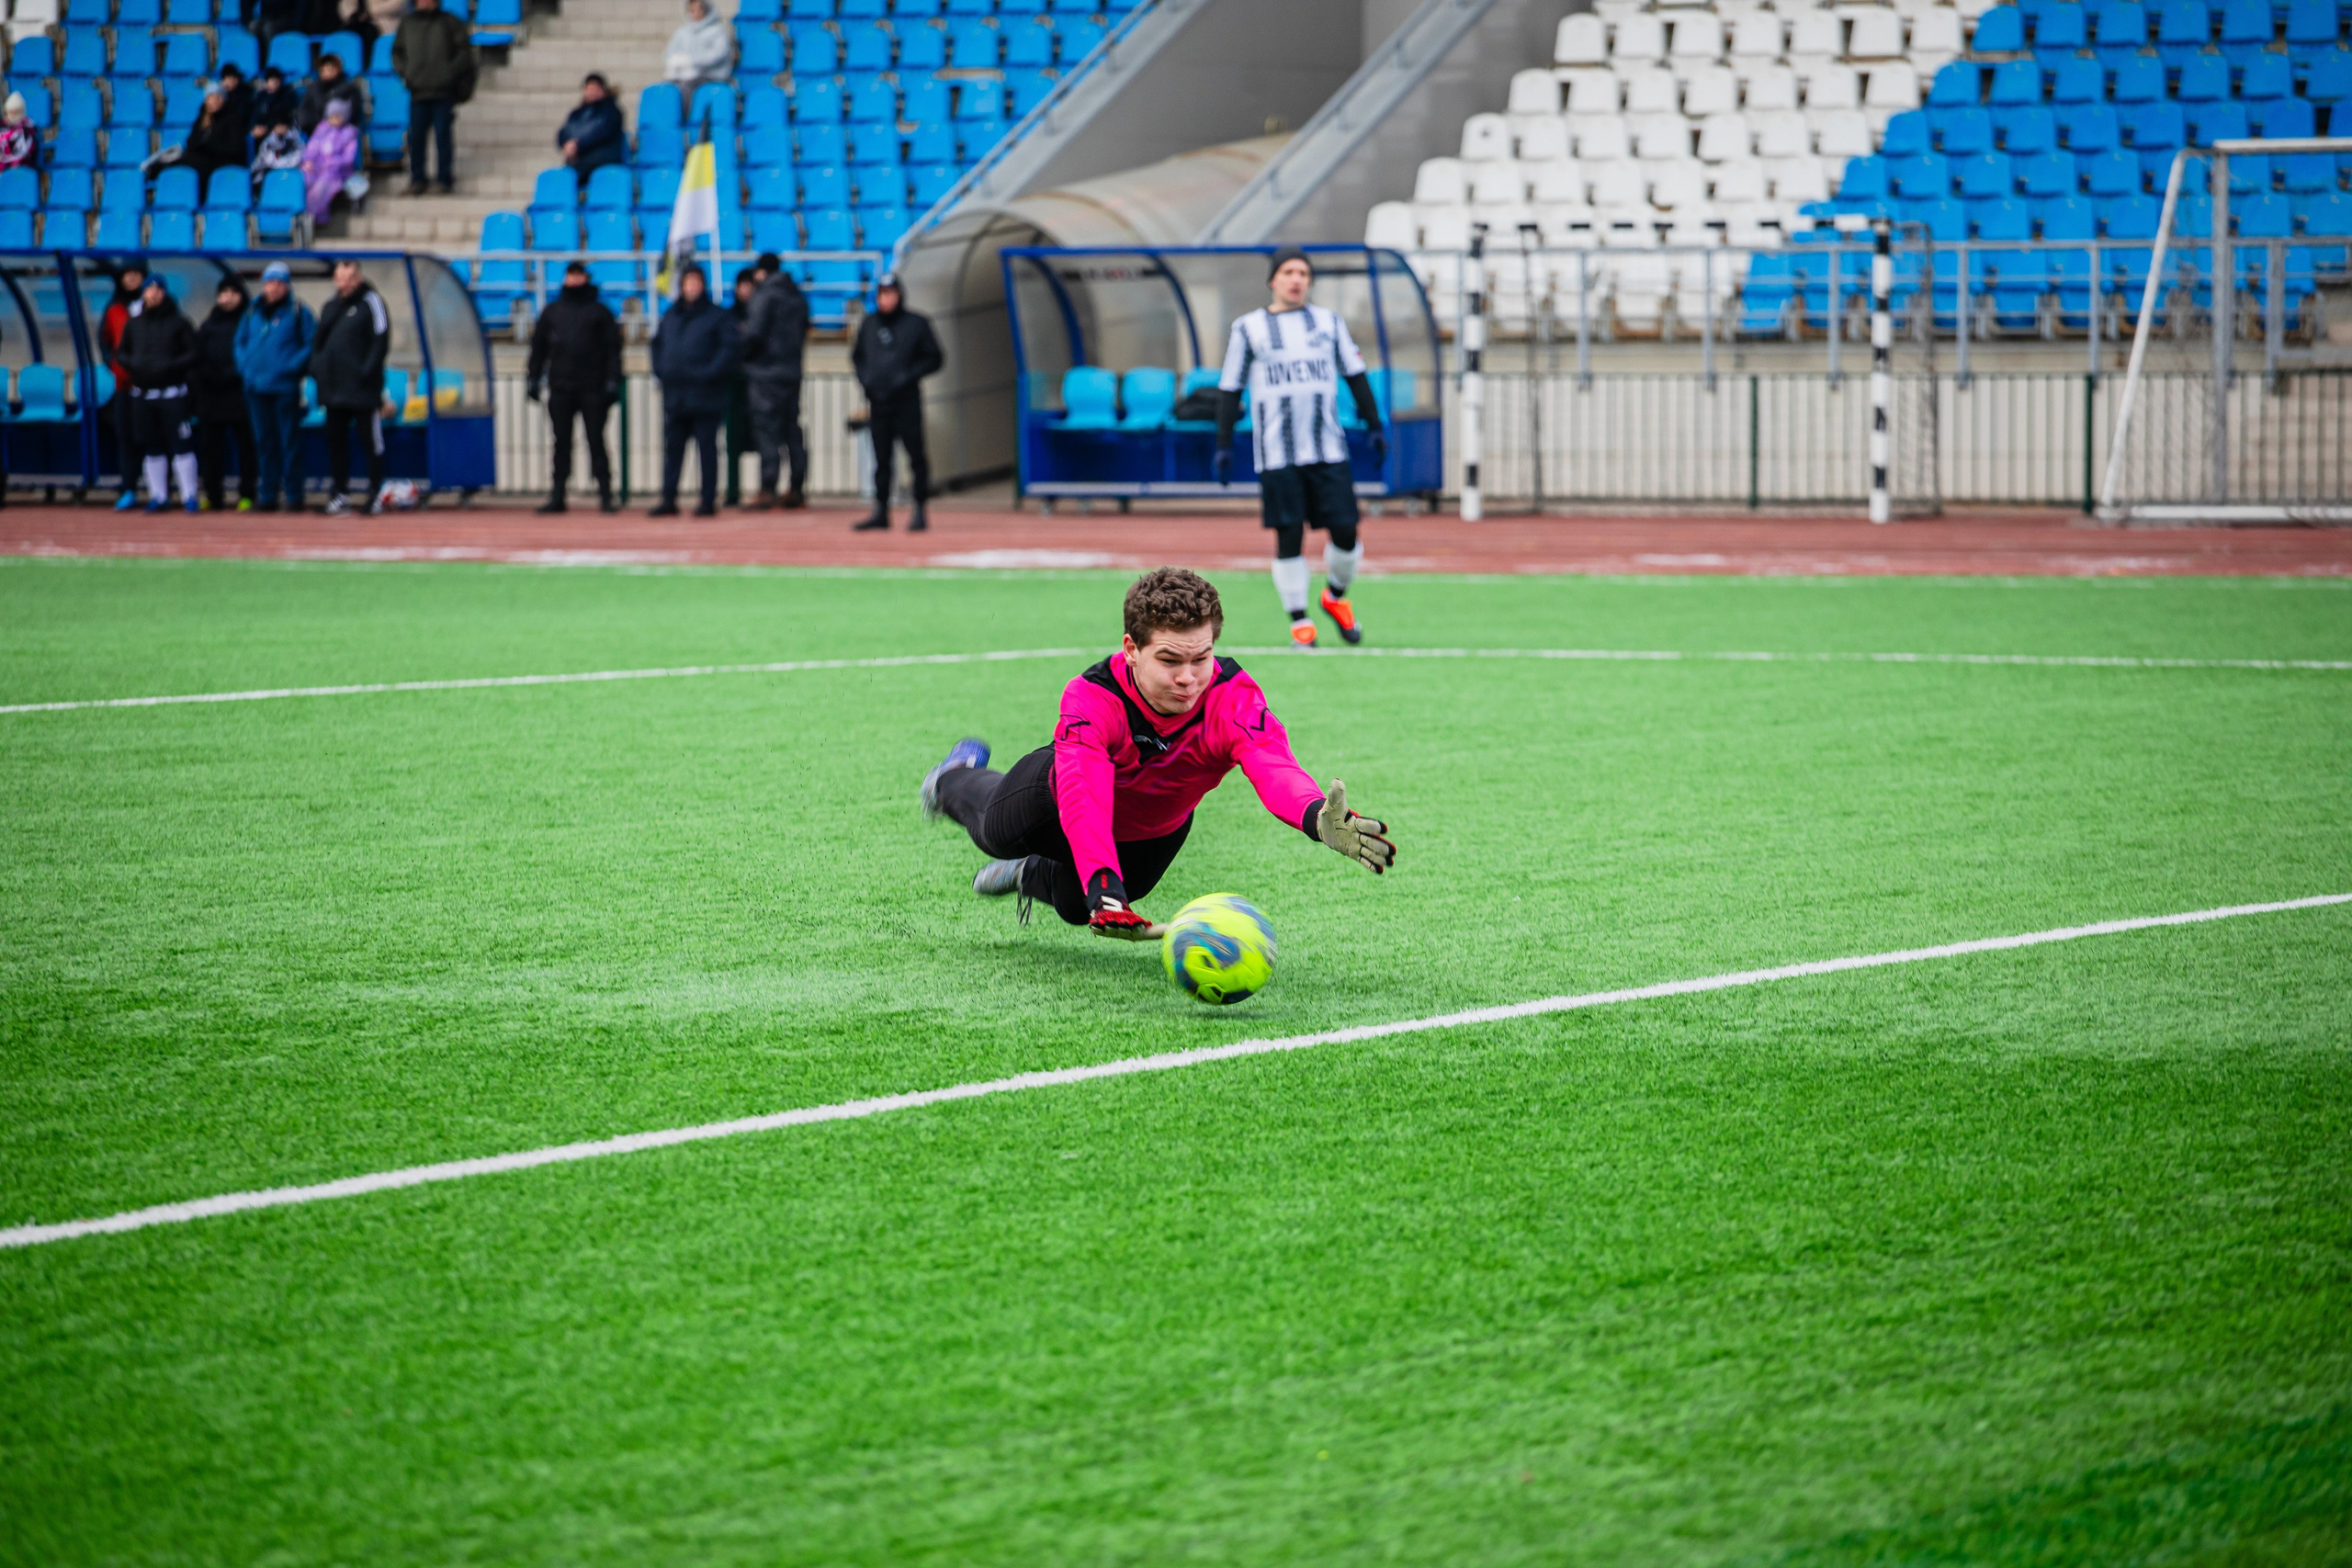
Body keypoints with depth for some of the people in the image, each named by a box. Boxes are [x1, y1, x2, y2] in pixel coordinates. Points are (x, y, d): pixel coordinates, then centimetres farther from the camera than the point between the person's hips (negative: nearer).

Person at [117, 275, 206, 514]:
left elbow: (196, 353, -2)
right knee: (151, 447, 7)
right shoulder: (133, 324, 12)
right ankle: (158, 496, 15)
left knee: (181, 444, -8)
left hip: (172, 393, -4)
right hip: (142, 394, 4)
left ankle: (189, 496, -3)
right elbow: (122, 354, 19)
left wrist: (171, 366, -16)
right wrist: (133, 364, -3)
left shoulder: (178, 323, 0)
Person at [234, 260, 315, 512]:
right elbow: (240, 342, 23)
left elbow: (313, 343, -4)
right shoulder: (253, 313, 13)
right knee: (264, 442, 7)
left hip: (285, 387, -5)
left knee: (290, 441, -3)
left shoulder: (299, 312, -1)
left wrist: (294, 365, -13)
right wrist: (244, 367, 7)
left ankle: (293, 494, 1)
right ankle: (268, 494, 12)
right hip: (257, 387, 5)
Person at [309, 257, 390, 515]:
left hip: (363, 391, -7)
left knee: (372, 441, -2)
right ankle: (338, 495, 13)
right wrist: (316, 367, 6)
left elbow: (381, 339, -10)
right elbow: (317, 339, 21)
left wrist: (368, 370, -17)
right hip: (332, 389, 7)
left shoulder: (371, 302, -3)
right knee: (336, 442, 8)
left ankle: (375, 493, 4)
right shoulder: (331, 307, 16)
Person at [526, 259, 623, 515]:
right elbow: (538, 346, 16)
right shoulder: (552, 311, 13)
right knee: (561, 443, 4)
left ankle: (606, 495, -3)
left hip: (592, 388, -3)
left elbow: (612, 349, 3)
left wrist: (612, 382, -5)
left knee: (596, 441, -4)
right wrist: (533, 379, 8)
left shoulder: (599, 312, 6)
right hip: (560, 388, 3)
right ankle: (557, 496, 5)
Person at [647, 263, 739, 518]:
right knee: (672, 448, 5)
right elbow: (658, 344, 23)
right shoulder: (671, 316, 14)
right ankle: (668, 500, 8)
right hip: (675, 397, 5)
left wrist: (711, 372, -16)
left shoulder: (716, 316, -3)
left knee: (707, 448, -1)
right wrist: (661, 371, 8)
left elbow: (730, 348, -9)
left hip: (705, 397, -5)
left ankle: (709, 501, 3)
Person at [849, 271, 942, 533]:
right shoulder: (868, 325, 12)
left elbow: (935, 359, 0)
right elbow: (857, 356, 23)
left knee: (916, 456, -4)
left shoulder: (916, 324, -1)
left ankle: (920, 511, 1)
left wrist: (908, 376, -11)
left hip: (907, 401, -4)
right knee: (881, 457, 7)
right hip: (877, 401, 4)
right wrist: (865, 378, 5)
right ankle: (881, 512, 12)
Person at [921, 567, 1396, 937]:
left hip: (1156, 830, 2)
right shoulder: (1093, 698, -46)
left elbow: (1273, 768, -64)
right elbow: (1083, 799, -59)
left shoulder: (1233, 699, -44)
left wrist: (1318, 819, -88)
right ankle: (958, 779, 51)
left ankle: (1034, 875, 58)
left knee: (1076, 908, 21)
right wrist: (1106, 893, -77)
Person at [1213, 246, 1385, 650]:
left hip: (1328, 449, 2)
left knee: (1344, 531, -2)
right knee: (1288, 536, -5)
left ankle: (1335, 597, 24)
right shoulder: (1248, 328, 5)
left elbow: (1356, 377, 15)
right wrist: (1224, 446, 1)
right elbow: (1230, 391, 7)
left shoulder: (1329, 322, 11)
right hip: (1276, 454, -2)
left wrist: (1375, 427, 8)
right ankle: (1299, 621, 5)